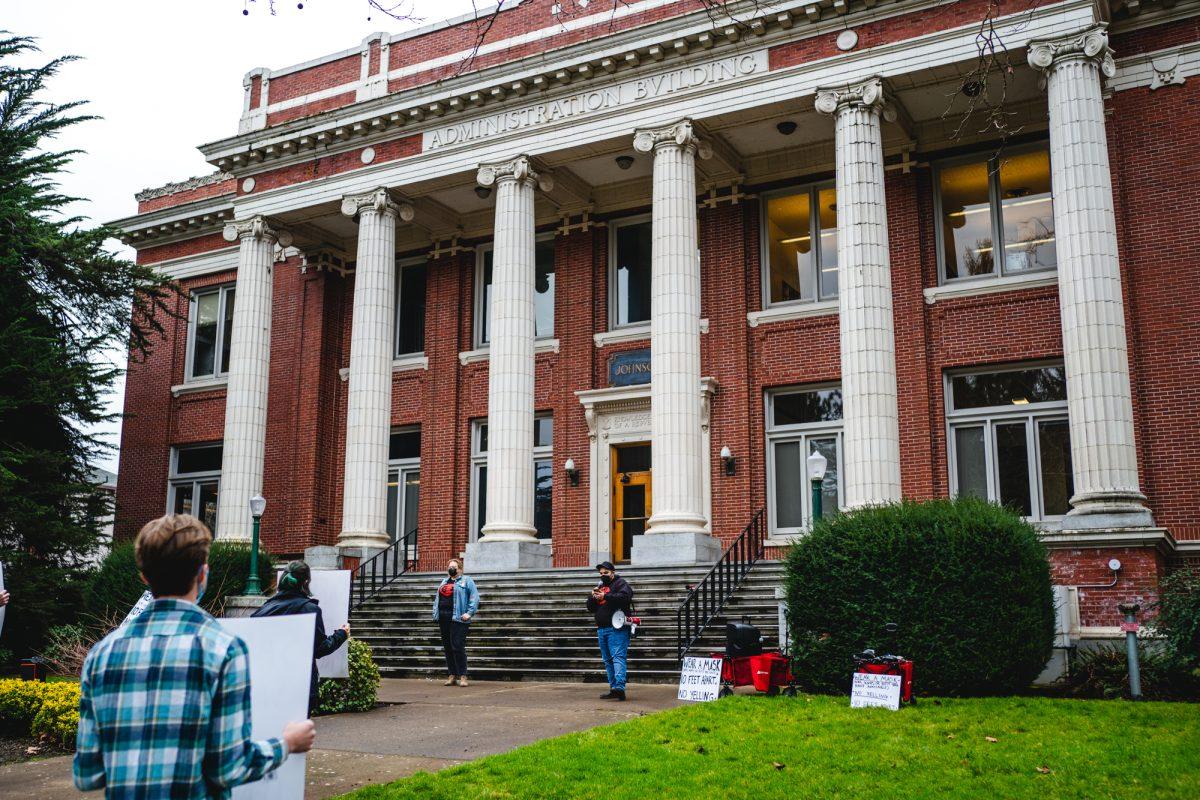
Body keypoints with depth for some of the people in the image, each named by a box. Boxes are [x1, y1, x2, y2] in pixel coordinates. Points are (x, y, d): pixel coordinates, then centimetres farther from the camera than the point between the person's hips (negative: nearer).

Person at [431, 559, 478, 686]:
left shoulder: (466, 581, 3)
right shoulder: (444, 582, 23)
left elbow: (475, 597, -5)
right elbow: (437, 597, 25)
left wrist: (470, 613, -14)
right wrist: (436, 612, 11)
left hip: (457, 618, -7)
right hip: (443, 618, 7)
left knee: (457, 647, -11)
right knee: (447, 648, 8)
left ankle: (462, 676, -6)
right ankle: (451, 676, 14)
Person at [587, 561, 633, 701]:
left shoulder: (621, 583, 2)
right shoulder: (601, 586, 24)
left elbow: (624, 597, -19)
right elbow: (590, 608, 21)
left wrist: (605, 596, -23)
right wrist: (593, 597, 0)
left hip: (616, 628, -8)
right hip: (601, 629, 8)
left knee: (618, 657, -17)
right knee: (608, 660, 9)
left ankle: (619, 687, -28)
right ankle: (613, 690, 13)